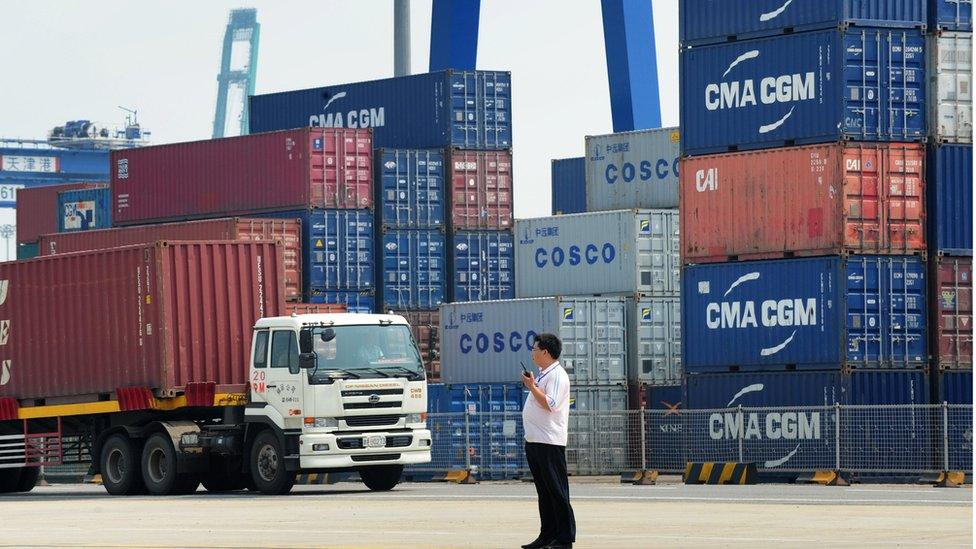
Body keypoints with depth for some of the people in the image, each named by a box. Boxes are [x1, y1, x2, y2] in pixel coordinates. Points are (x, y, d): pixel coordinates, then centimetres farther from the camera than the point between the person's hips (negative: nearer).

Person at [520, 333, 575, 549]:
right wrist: (530, 385, 13)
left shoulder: (557, 376, -12)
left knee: (556, 490, -7)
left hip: (549, 442, -10)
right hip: (534, 441, 10)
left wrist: (532, 387, -15)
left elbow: (549, 404, -22)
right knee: (543, 491, 12)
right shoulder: (543, 375, 19)